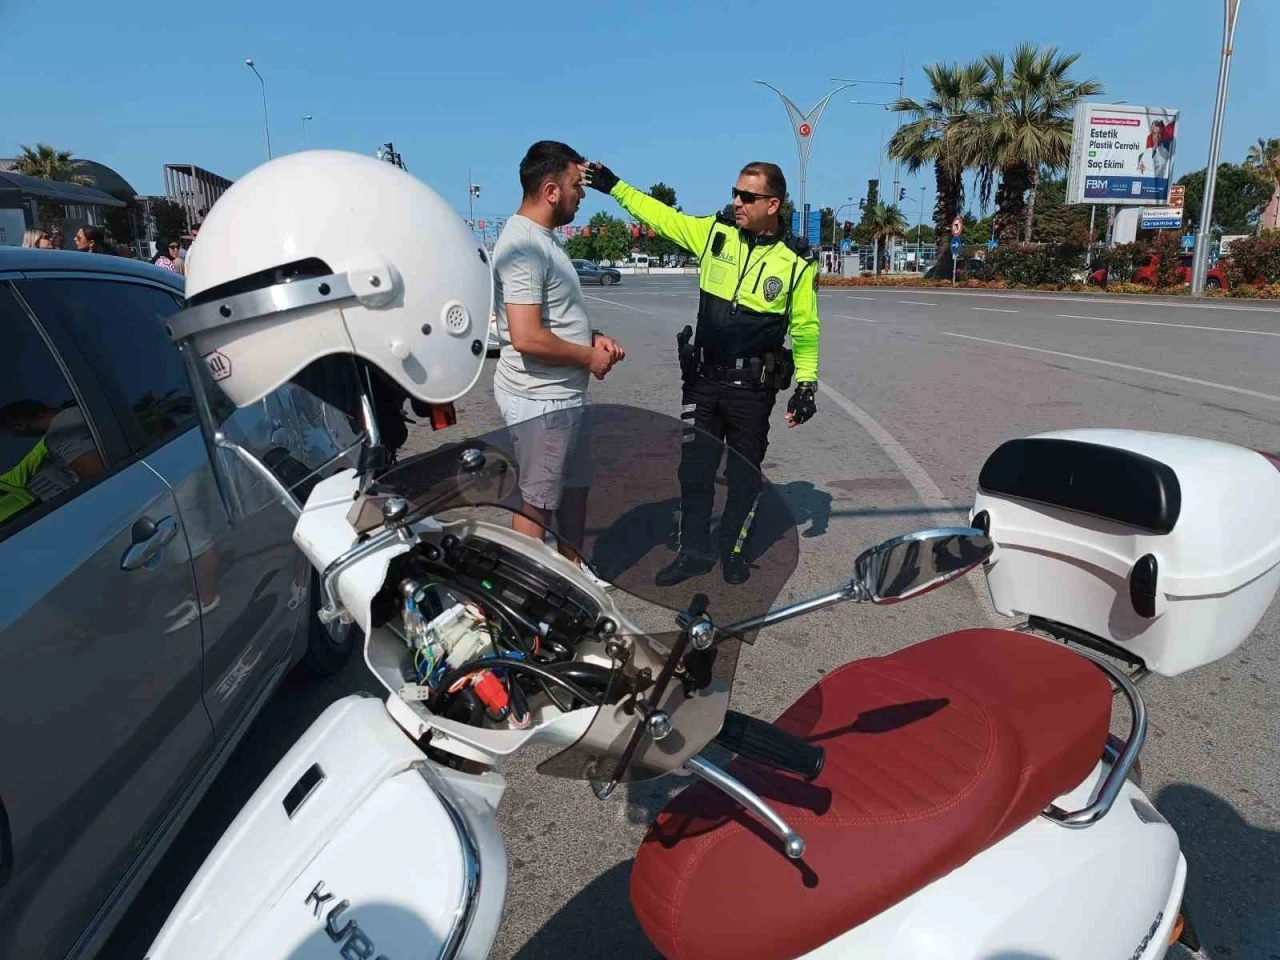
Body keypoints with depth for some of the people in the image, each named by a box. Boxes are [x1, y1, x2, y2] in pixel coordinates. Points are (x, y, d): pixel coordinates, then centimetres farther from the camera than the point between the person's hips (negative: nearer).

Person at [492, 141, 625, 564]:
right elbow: (527, 337, -29)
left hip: (561, 395, 11)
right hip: (541, 399, -11)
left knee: (575, 486, 22)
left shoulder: (541, 238, 13)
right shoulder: (524, 245, -21)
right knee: (539, 501, 0)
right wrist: (589, 358, -15)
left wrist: (593, 337, 7)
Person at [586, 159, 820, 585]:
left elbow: (805, 330, 1)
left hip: (753, 388, -2)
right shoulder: (715, 232, 2)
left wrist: (807, 385, -4)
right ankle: (694, 551, 22)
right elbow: (659, 215, 9)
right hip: (703, 379, 3)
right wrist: (612, 185, 5)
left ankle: (733, 549, 28)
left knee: (745, 471, 9)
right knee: (695, 466, 8)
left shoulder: (796, 262, -5)